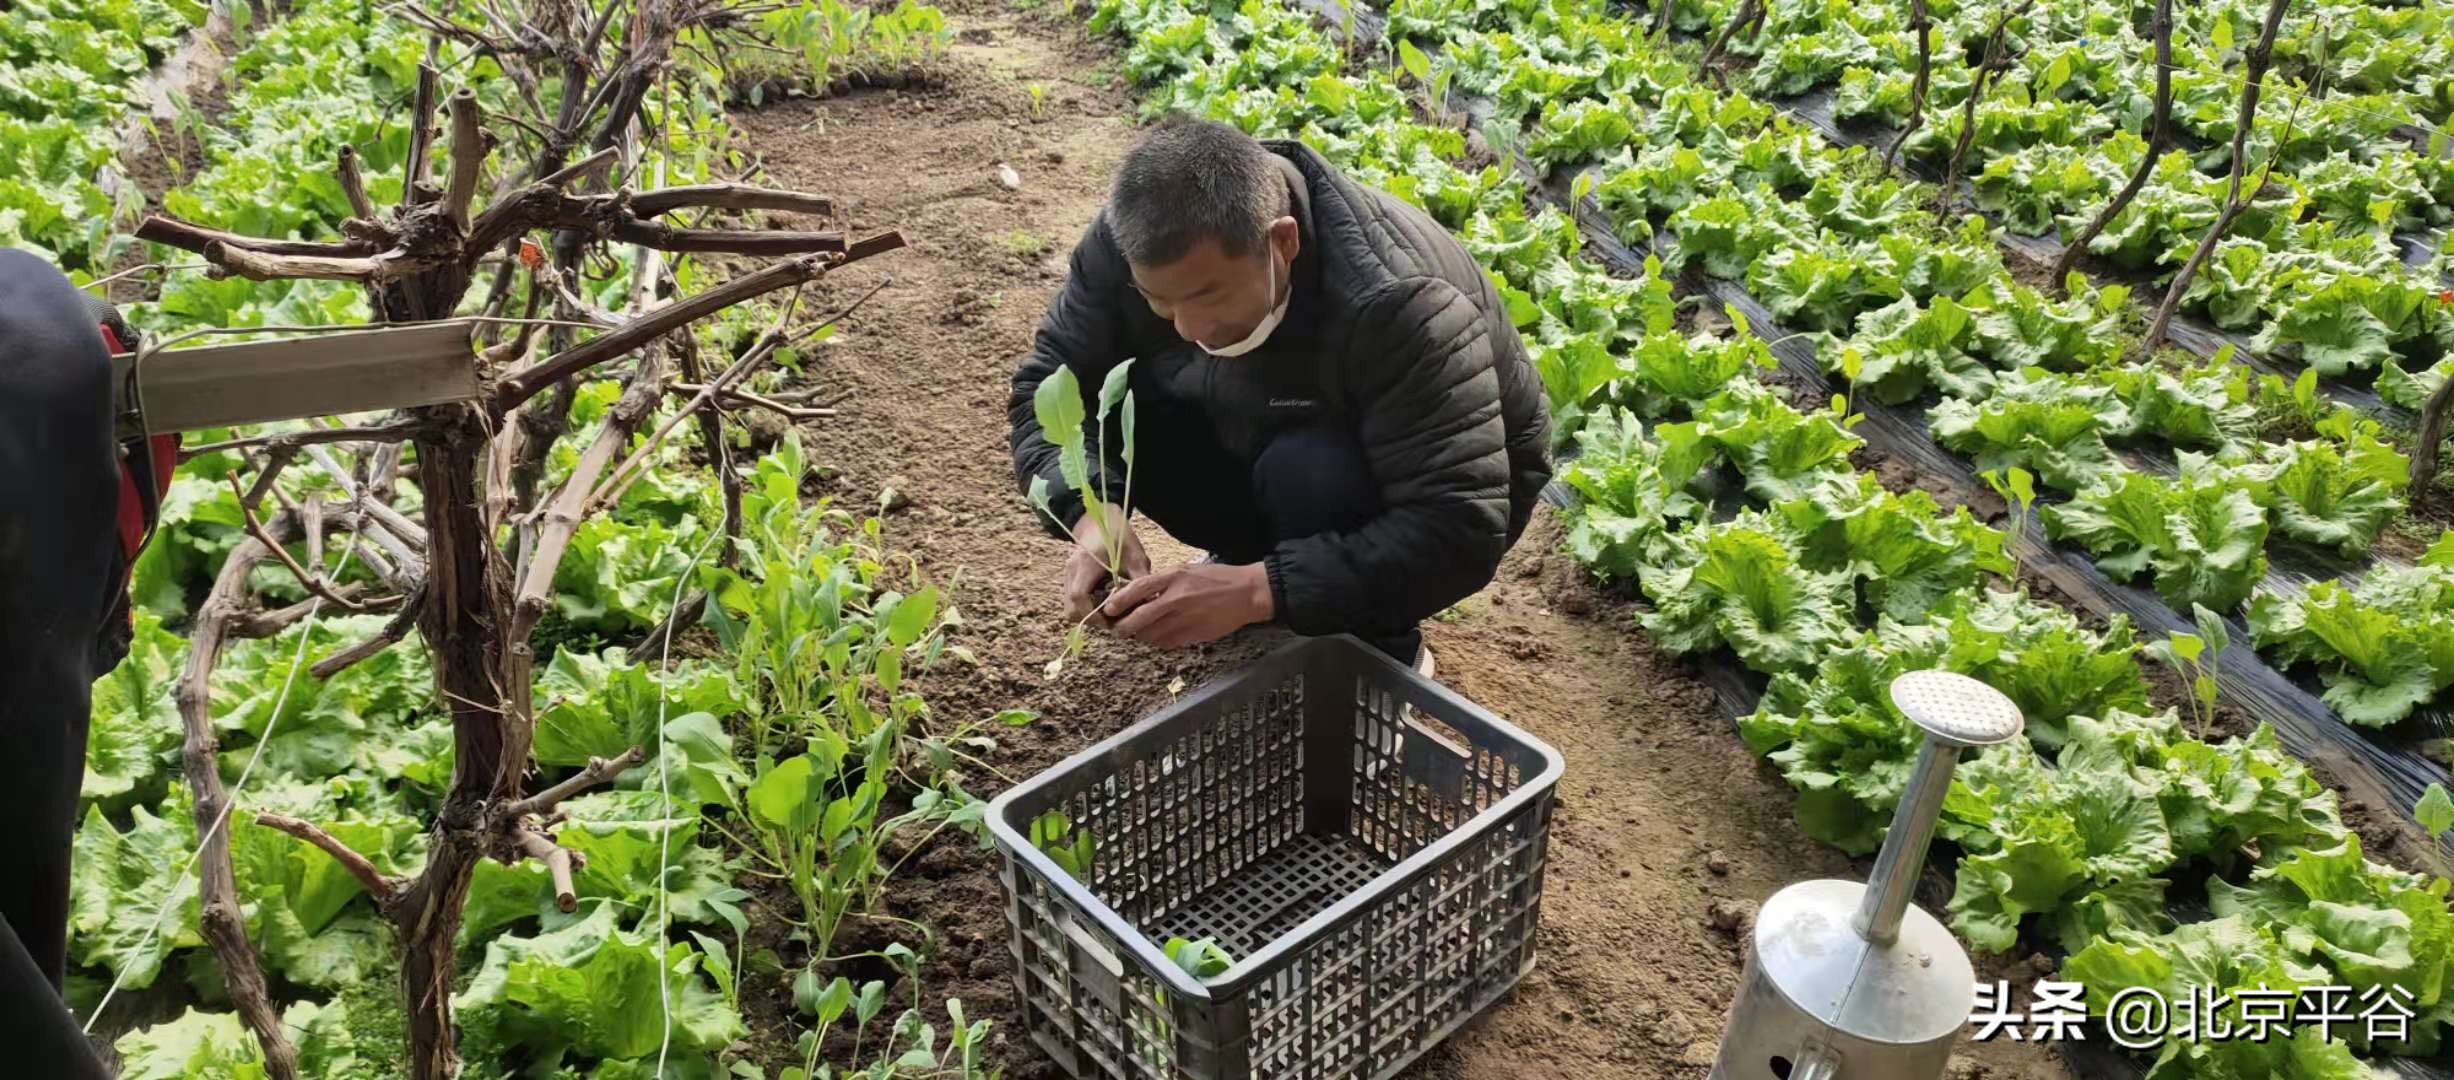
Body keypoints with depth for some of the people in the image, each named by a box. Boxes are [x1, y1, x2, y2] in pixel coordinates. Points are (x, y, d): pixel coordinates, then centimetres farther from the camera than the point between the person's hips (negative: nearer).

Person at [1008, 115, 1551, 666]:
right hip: (1270, 436, 5)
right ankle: (1253, 556, 5)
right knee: (1109, 408, -19)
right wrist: (1092, 510, -35)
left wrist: (1261, 589, -47)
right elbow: (1049, 385, -14)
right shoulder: (1135, 239, -24)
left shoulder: (1394, 303, -39)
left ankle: (1376, 651, -7)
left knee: (1310, 473, -37)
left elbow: (1460, 530, -40)